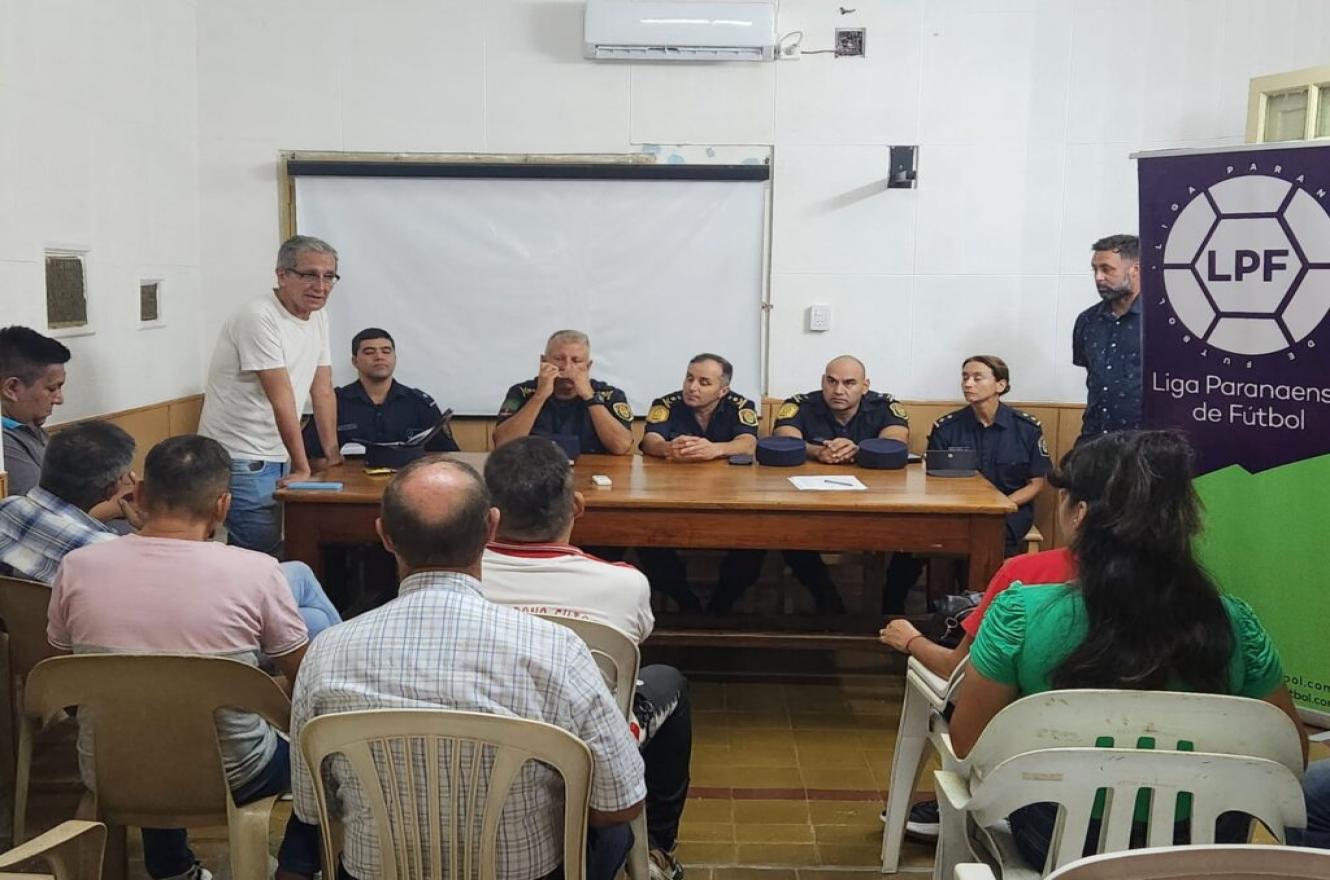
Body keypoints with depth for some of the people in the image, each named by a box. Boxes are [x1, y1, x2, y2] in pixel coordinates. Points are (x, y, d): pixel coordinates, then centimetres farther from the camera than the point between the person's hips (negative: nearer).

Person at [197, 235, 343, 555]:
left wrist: (333, 453, 10)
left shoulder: (318, 316, 8)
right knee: (262, 557, -10)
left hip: (277, 456, 8)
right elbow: (281, 398, -19)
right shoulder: (259, 318, -18)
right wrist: (302, 467, -17)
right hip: (241, 460, -8)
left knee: (273, 550, 11)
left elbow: (322, 390, 12)